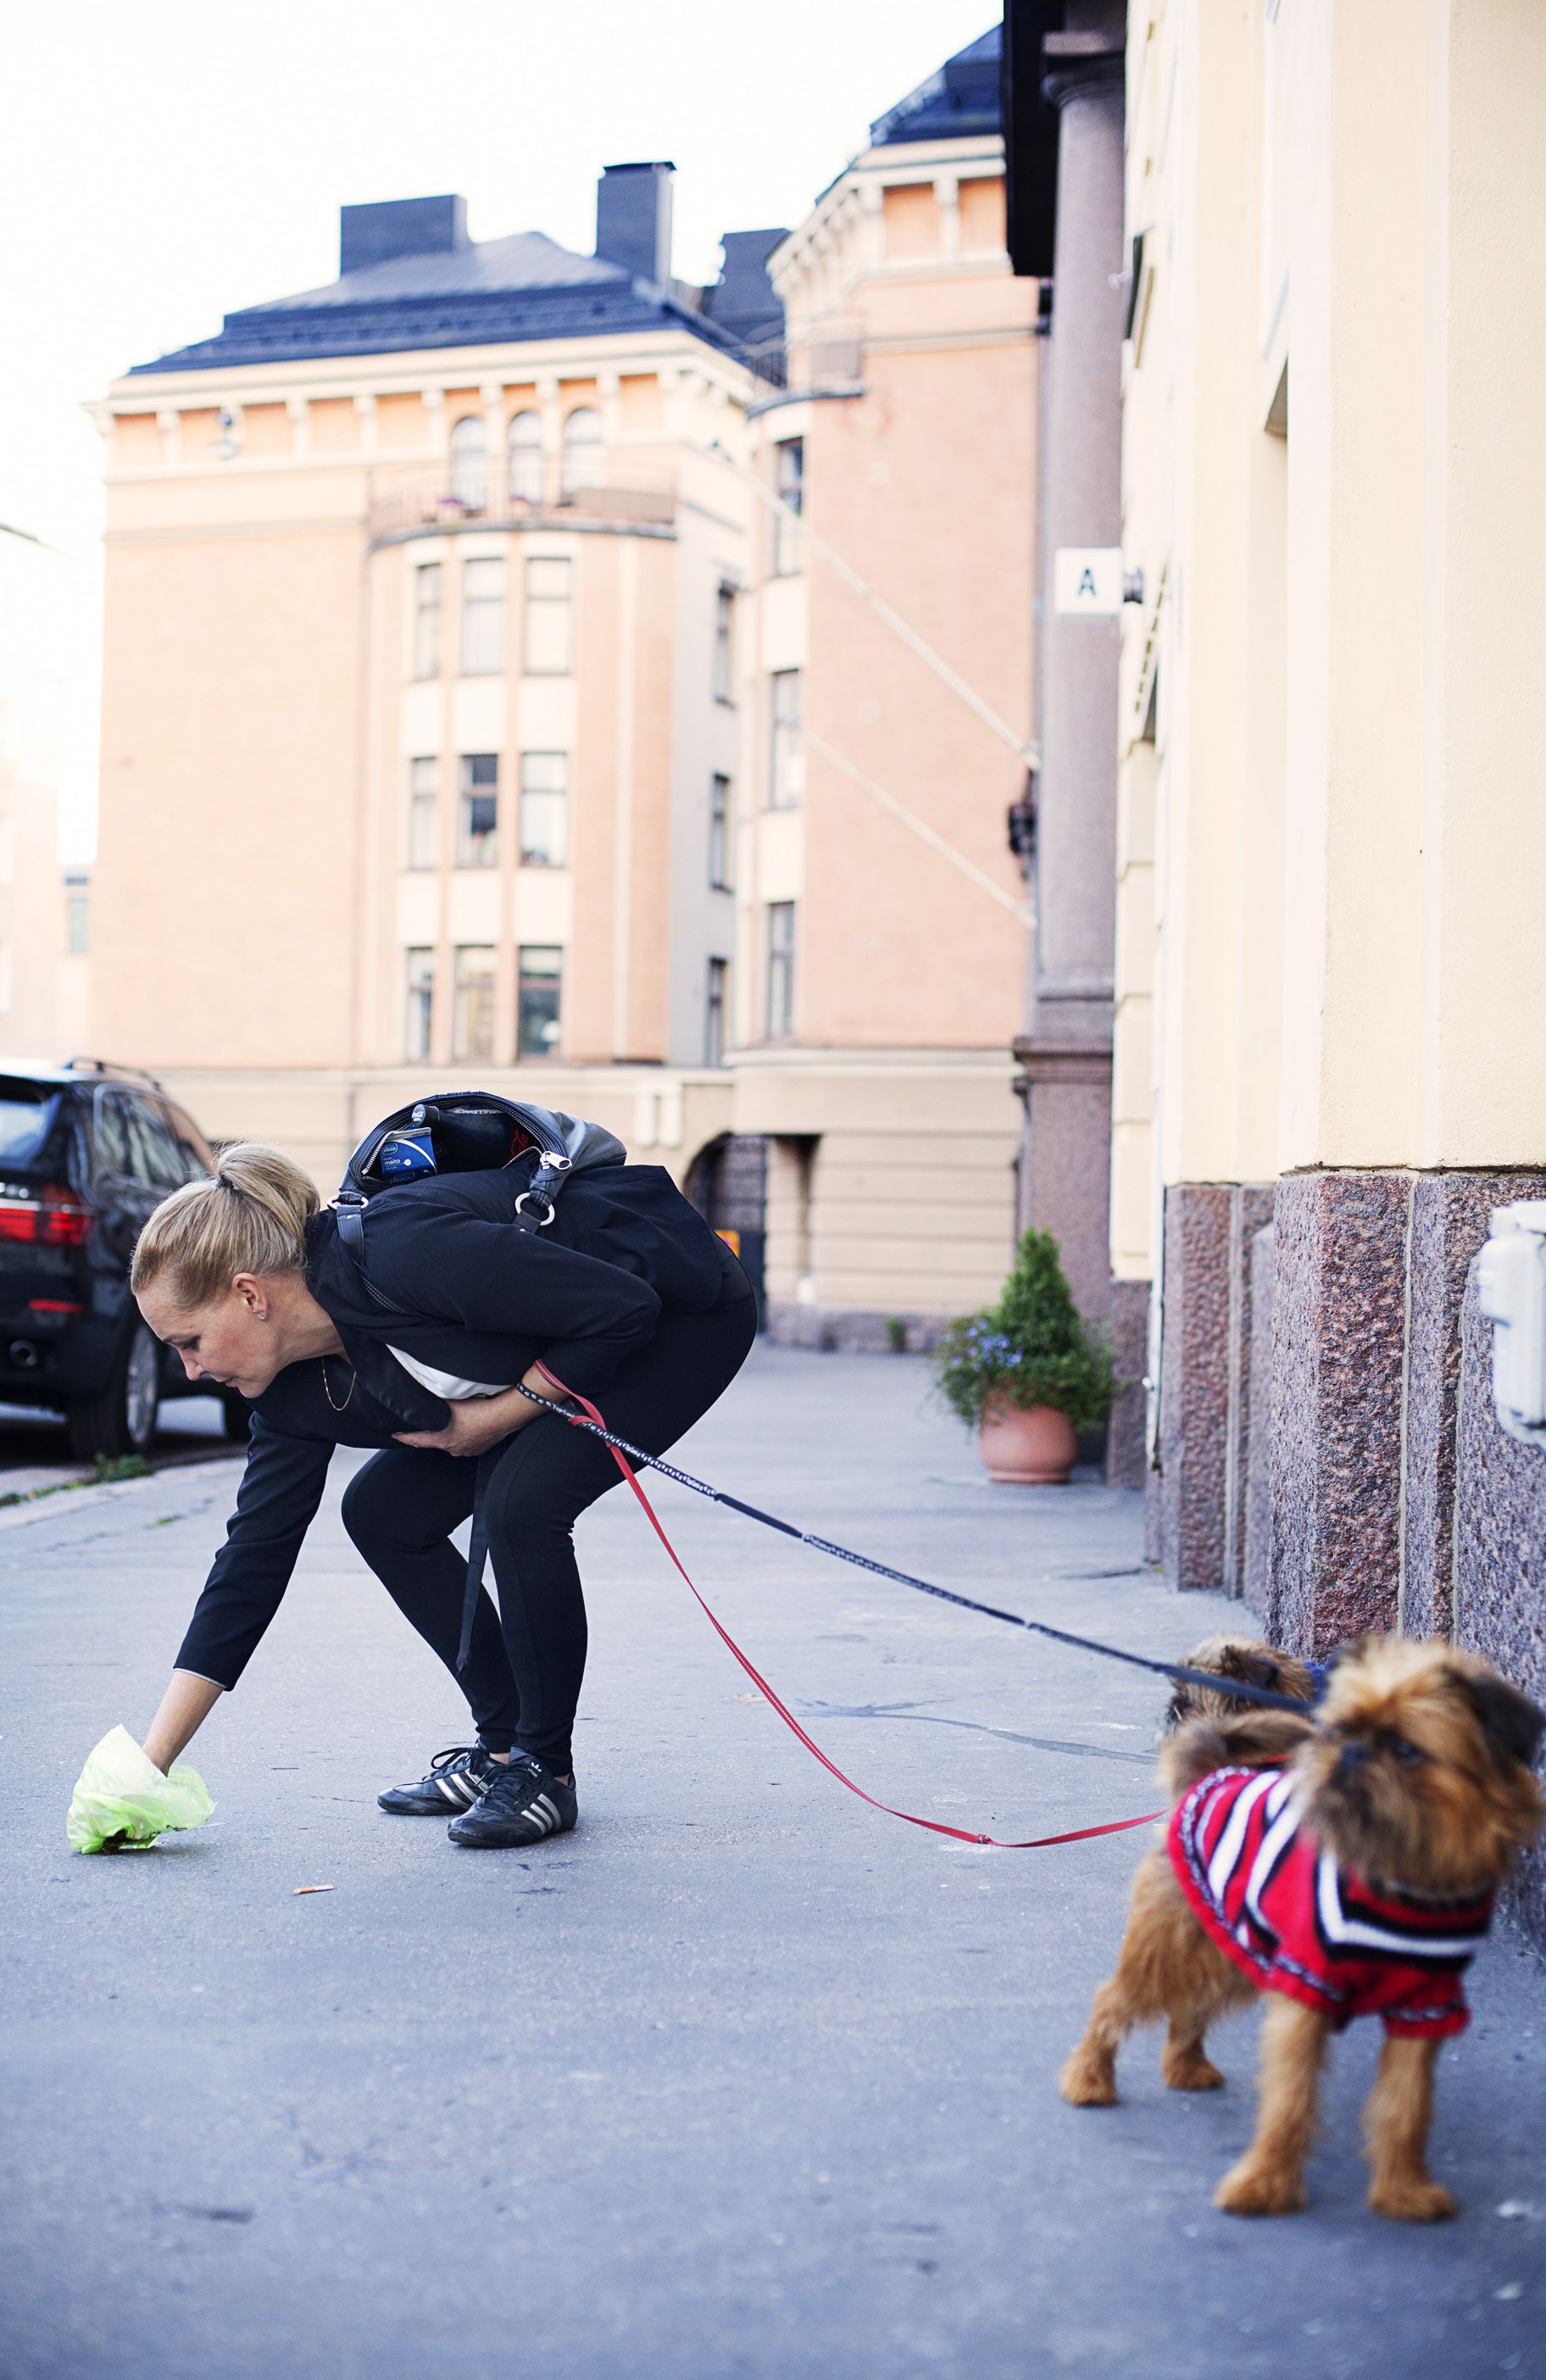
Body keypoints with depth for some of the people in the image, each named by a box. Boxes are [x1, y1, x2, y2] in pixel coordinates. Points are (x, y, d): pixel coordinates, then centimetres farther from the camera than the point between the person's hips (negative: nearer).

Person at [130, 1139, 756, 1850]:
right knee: (384, 1510, 1)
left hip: (685, 1311, -9)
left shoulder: (399, 1252, -35)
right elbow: (252, 1559, -4)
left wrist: (500, 1416, -20)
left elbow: (623, 1308, -30)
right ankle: (502, 1744, 12)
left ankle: (545, 1768, -7)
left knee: (519, 1500, -26)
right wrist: (151, 1762, -6)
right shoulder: (296, 1388, -9)